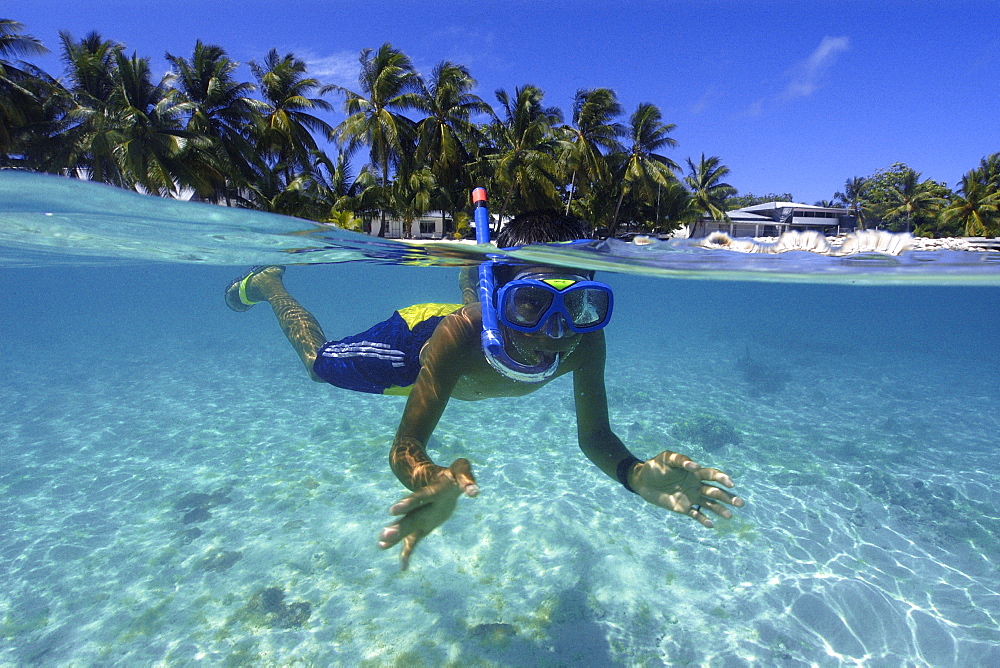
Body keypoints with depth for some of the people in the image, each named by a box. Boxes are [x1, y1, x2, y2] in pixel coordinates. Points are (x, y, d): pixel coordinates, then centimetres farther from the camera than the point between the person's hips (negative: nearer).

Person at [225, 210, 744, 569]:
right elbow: (403, 448, -43)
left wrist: (636, 474, -51)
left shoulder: (585, 342, -38)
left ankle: (468, 279, 69)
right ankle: (268, 281, 45)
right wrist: (434, 484, -68)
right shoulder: (458, 336, -48)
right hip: (418, 336, -2)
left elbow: (594, 436, -28)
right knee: (318, 361, 20)